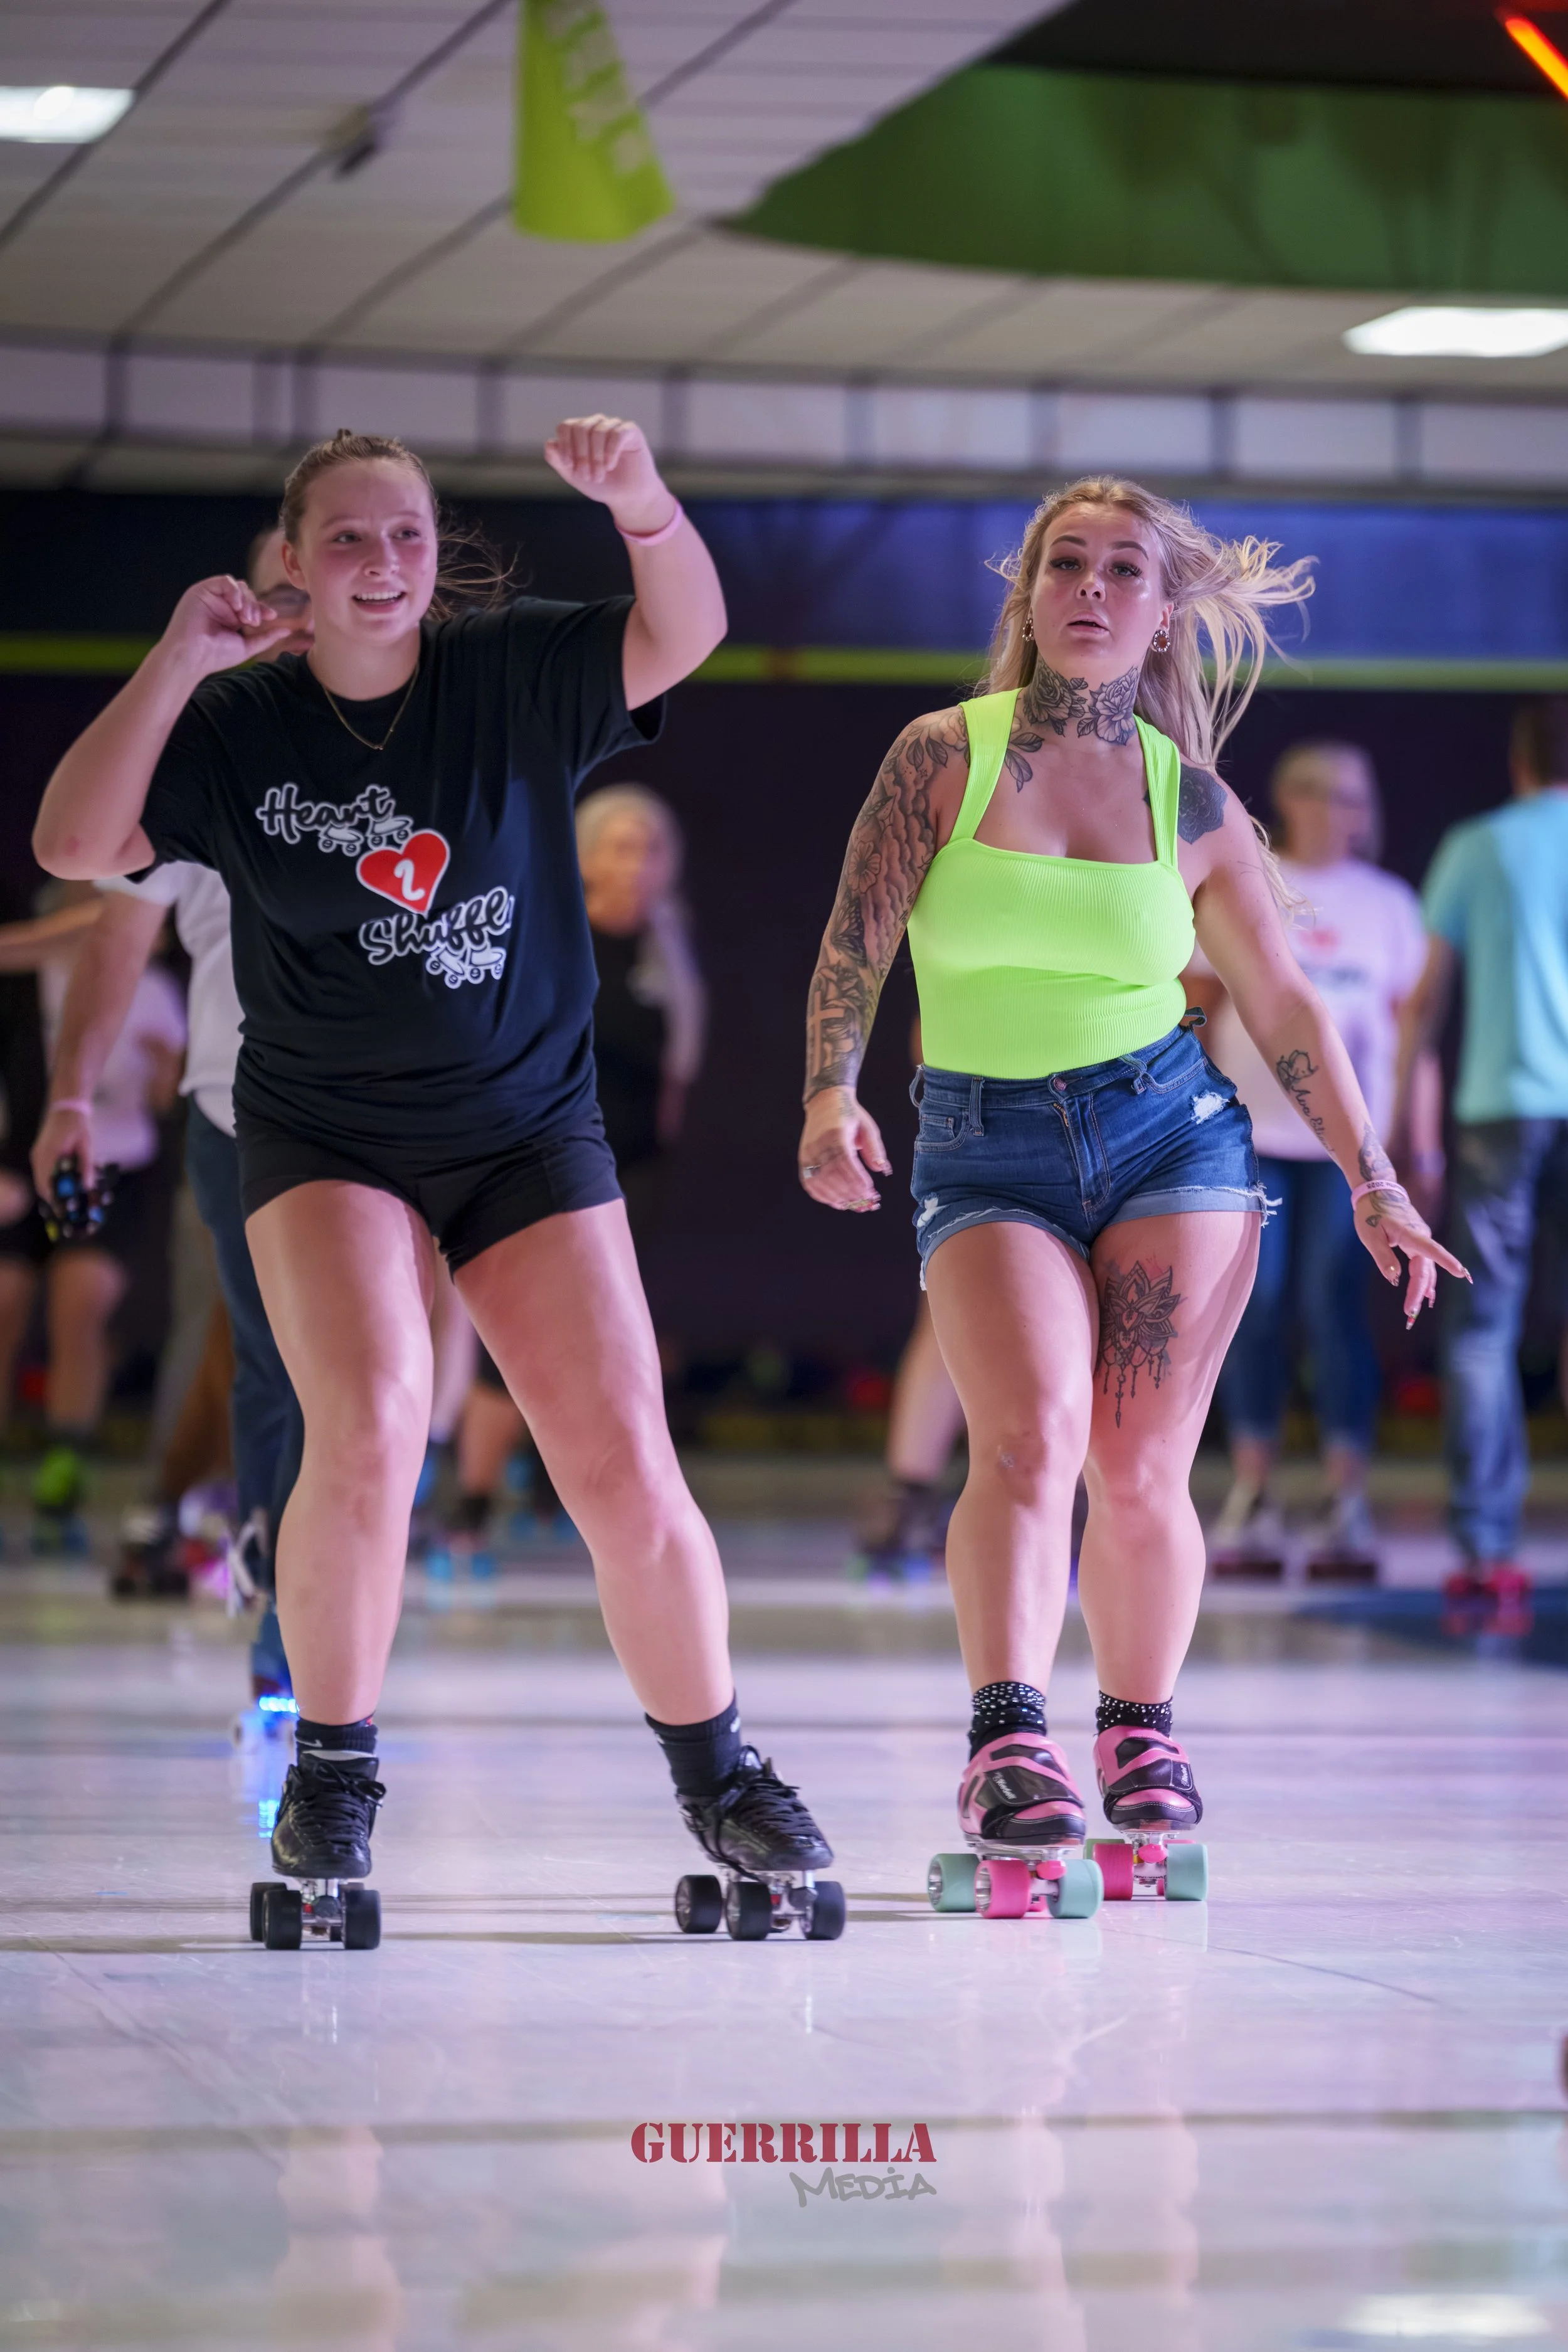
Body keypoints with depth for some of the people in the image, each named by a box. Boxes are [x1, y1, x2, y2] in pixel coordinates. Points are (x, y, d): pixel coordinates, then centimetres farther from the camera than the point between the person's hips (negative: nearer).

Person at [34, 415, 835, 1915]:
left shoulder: (517, 673, -3)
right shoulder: (238, 725, -2)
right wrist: (175, 666, -15)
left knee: (626, 1470, -5)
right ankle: (330, 1775, -4)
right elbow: (73, 845, -12)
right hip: (324, 1139, -1)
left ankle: (717, 1773, 16)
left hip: (529, 1128, 1)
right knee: (367, 1430, -23)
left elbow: (683, 633, -18)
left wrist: (640, 502, -37)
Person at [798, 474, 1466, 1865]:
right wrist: (831, 1093, -19)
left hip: (1170, 1128, 1)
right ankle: (1010, 1747, -32)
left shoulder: (1194, 800, 5)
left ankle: (1142, 1734, 17)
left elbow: (1283, 1005, 13)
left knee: (1140, 1471, -5)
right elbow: (855, 945, -1)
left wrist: (1374, 1184, 11)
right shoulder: (945, 756, 1)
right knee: (1032, 1433, -24)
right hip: (984, 1152, -1)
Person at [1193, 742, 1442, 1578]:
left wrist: (1424, 1148, 6)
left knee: (1332, 1305, -7)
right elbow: (1196, 1009, 10)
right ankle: (1250, 1503, 6)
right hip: (1251, 1134, 1)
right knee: (1254, 1306, -1)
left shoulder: (1387, 903, 9)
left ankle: (1347, 1505, -1)